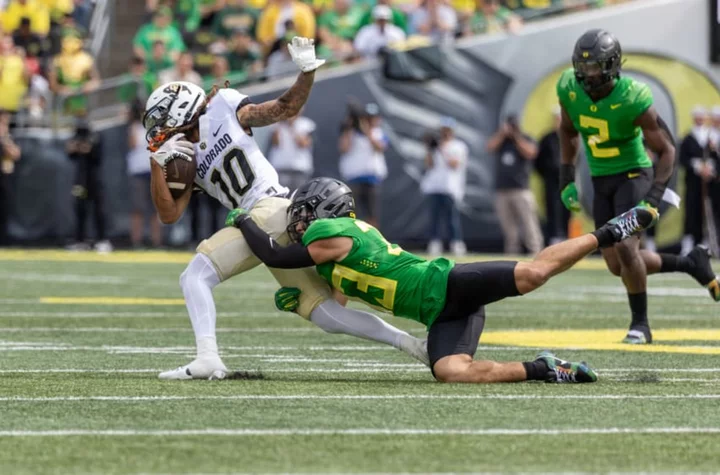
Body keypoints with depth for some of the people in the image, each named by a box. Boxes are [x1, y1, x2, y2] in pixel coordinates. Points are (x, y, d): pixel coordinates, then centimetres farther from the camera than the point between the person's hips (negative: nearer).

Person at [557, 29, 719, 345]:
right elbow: (568, 131, 13)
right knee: (617, 265, 4)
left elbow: (666, 150, -16)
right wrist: (566, 178, 8)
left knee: (625, 248, -22)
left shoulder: (632, 100, -25)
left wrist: (653, 198, -24)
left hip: (633, 175, -6)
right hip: (601, 180, 6)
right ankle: (691, 264, 26)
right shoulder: (570, 90, -9)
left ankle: (640, 324, -4)